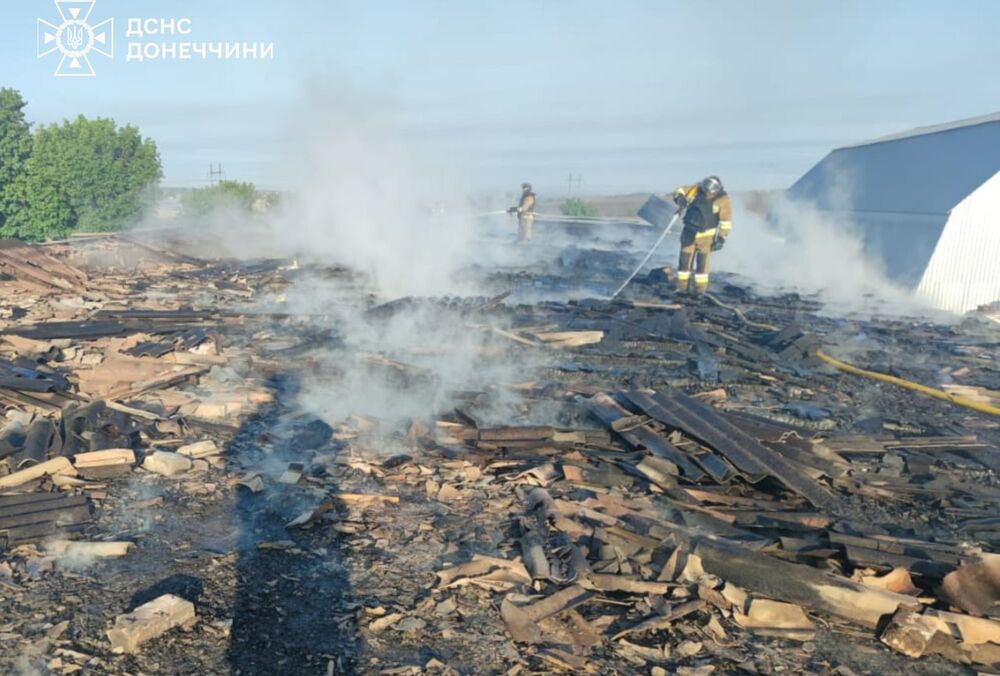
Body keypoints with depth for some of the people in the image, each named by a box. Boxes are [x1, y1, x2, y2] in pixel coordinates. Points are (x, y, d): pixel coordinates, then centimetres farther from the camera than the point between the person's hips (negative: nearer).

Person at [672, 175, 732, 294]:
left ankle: (700, 290, 3)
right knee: (684, 260, 4)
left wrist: (721, 238, -15)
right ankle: (682, 288, 15)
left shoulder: (723, 201, -13)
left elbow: (726, 222, -10)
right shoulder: (696, 189, -7)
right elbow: (679, 191, 6)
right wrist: (680, 198, -17)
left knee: (702, 263, -6)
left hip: (706, 235, -3)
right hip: (689, 232, 3)